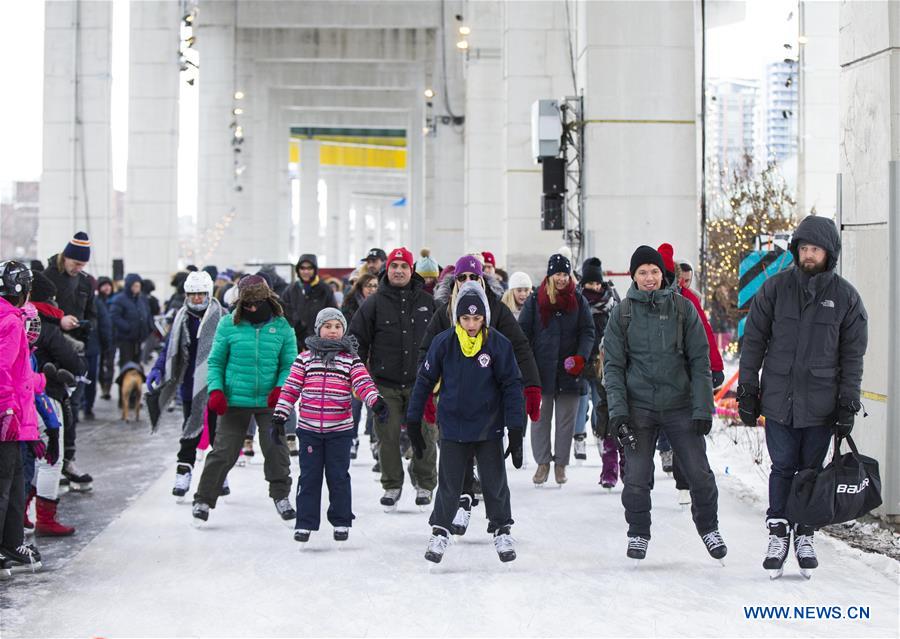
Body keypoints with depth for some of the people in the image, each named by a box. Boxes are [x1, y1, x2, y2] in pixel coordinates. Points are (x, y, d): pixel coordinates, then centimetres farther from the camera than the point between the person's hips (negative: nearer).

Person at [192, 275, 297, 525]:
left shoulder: (282, 327, 0)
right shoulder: (229, 324, -2)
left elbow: (290, 364, 4)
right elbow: (215, 361, 3)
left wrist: (280, 387, -14)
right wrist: (215, 390, -9)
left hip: (269, 402, 1)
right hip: (235, 400, -1)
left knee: (276, 449, 3)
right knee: (223, 451, 0)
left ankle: (281, 496, 23)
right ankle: (203, 500, 12)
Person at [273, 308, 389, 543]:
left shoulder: (350, 359, 3)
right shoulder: (305, 357, 5)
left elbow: (363, 382, -10)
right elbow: (291, 387, 4)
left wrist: (375, 401, -28)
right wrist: (280, 414, -2)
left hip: (340, 429, 0)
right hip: (308, 428, 0)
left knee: (338, 477, 6)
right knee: (309, 477, 5)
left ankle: (341, 522, 18)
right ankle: (305, 523, 11)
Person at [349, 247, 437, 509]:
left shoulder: (427, 302, 8)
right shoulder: (375, 303, 2)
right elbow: (357, 339, 5)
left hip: (419, 382, 1)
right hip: (385, 383, -1)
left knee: (424, 436, 1)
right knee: (388, 437, 2)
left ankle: (425, 484, 17)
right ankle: (392, 486, 15)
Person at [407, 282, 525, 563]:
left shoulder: (498, 344, -10)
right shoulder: (443, 342, -9)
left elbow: (512, 386, -6)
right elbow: (425, 381, 1)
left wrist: (516, 431, -9)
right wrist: (413, 422, 2)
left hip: (489, 428, 0)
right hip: (453, 427, 0)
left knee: (495, 484, 9)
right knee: (449, 484, 8)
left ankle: (501, 531, 27)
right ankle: (440, 532, 23)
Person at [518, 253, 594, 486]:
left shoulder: (578, 300, 5)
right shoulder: (535, 300, 3)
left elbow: (587, 332, 4)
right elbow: (523, 332, 4)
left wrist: (581, 357, -11)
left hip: (569, 371, 1)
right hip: (541, 370, 0)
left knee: (566, 419, 6)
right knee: (540, 417, 4)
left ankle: (561, 464, 16)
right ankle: (543, 463, 15)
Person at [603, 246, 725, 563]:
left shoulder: (683, 308, 1)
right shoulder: (622, 314, 3)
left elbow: (700, 360, 1)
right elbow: (613, 365, 3)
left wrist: (702, 408, -6)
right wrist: (618, 411, -7)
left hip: (680, 406, 0)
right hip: (639, 407, 0)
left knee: (700, 473, 1)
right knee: (636, 478, -2)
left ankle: (708, 528, 24)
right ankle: (638, 534, 19)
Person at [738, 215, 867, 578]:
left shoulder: (845, 297, 3)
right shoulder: (775, 288, 3)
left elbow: (852, 355, 5)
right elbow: (753, 341, 6)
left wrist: (848, 404, 0)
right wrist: (747, 390, 3)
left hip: (821, 405, 0)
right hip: (778, 399, 0)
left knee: (812, 471, 7)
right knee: (783, 469, -1)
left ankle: (805, 536, 18)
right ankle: (778, 534, 8)